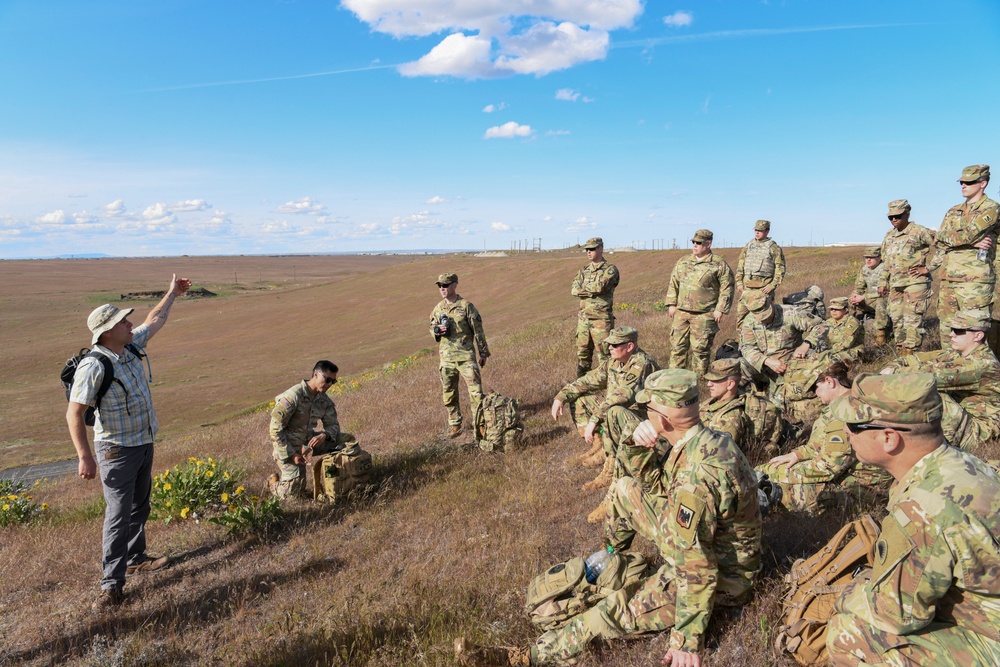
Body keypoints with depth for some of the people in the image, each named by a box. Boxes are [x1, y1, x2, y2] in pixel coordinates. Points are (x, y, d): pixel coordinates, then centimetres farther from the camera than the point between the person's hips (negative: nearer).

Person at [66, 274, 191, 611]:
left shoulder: (131, 346, -1)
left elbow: (154, 321, 18)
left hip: (144, 443, 8)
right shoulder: (94, 367, -24)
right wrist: (85, 456, -25)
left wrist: (171, 294, 28)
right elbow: (74, 413, -23)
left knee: (139, 506, 20)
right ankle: (112, 583, 5)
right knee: (119, 515, -5)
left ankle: (135, 558, 38)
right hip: (117, 450, -8)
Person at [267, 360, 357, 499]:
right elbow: (275, 428, -22)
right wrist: (291, 455, -21)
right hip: (288, 446, -6)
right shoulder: (293, 396, -24)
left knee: (348, 440, -5)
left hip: (309, 441, 6)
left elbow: (333, 424, 2)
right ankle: (273, 482, 23)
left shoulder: (324, 399, -3)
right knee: (295, 492, -8)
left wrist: (324, 435, -22)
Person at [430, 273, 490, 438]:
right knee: (449, 392, 10)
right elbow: (432, 327, 18)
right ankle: (454, 423, 26)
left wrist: (483, 353, -1)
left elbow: (478, 330, -3)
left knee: (475, 390, -6)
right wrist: (437, 331, -7)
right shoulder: (437, 309, 7)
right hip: (446, 357, 5)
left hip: (466, 356, -4)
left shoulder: (466, 306, -7)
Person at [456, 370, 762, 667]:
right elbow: (654, 483, 5)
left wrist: (687, 640, -25)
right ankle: (611, 553, 36)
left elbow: (697, 570, -34)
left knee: (619, 610, -14)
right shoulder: (708, 438, -8)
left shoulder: (694, 478, -37)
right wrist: (640, 443, -17)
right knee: (625, 489, 9)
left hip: (718, 574, -8)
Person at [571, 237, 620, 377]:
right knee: (582, 353, 12)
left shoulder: (610, 269, -4)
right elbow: (574, 290, 0)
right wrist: (592, 291, -14)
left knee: (604, 355, -3)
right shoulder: (584, 270, 14)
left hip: (601, 319, -6)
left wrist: (583, 287, -5)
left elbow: (600, 286, -21)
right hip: (583, 317, 6)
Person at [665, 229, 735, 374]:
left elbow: (727, 288, -3)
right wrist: (671, 304, 7)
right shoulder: (683, 262, 13)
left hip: (704, 315, -4)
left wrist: (720, 309, -9)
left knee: (700, 347, 0)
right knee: (677, 344, 6)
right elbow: (673, 283, 16)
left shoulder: (719, 264, -1)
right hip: (681, 312, 5)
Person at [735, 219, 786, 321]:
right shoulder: (747, 247, 14)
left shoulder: (774, 248, 1)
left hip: (764, 287, -4)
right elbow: (740, 266, 15)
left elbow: (780, 269, -2)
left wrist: (773, 285, -11)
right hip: (747, 286, 4)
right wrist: (739, 283, 5)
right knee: (741, 312, 1)